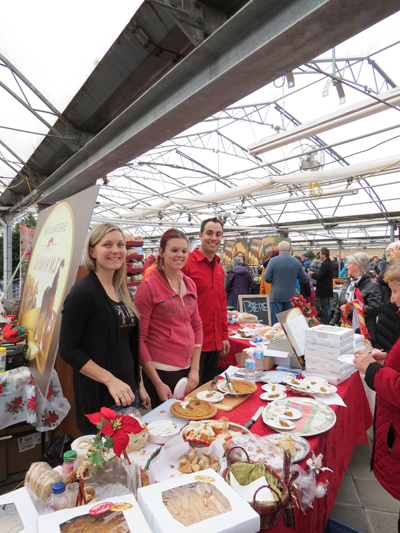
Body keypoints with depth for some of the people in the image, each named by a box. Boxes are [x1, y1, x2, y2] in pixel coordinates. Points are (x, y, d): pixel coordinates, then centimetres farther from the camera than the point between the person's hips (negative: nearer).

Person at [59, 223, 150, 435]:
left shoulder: (122, 291, 7)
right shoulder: (83, 292, -15)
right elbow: (68, 349, -16)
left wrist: (139, 385, 14)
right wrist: (110, 380, -22)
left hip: (127, 392, 7)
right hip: (97, 400, -7)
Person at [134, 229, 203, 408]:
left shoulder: (189, 284, 4)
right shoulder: (148, 286, -13)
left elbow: (197, 326, 9)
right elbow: (139, 339, -12)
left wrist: (195, 368, 3)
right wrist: (157, 383, -12)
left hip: (188, 368, 6)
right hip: (161, 371, -6)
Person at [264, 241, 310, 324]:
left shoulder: (273, 261, -8)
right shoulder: (296, 262, 1)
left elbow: (267, 279, -8)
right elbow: (304, 279, 8)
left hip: (276, 296, -3)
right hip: (291, 296, 3)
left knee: (275, 323, 3)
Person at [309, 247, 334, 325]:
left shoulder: (324, 264, -21)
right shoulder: (330, 263, 10)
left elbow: (319, 276, -23)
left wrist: (312, 274, -6)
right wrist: (314, 274, 14)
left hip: (323, 290, -10)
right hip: (328, 289, 10)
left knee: (324, 306, -4)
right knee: (328, 305, 18)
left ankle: (325, 322, 2)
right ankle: (329, 321, 27)